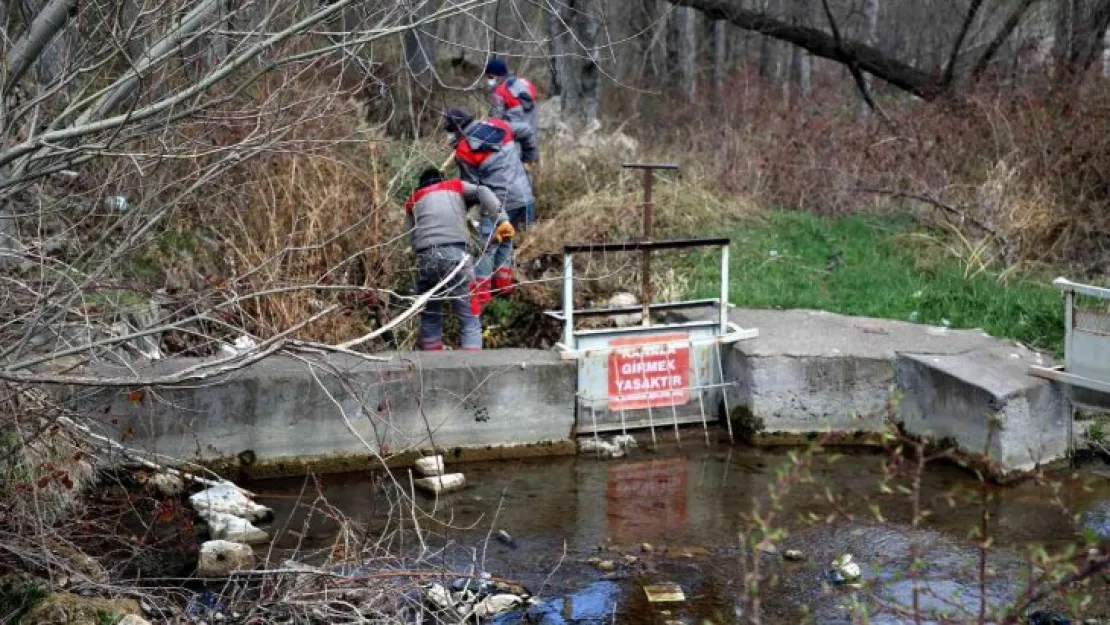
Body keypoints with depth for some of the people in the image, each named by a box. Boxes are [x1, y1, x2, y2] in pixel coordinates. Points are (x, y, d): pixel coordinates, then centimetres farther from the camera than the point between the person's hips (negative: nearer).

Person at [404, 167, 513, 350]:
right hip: (455, 254, -2)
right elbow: (483, 193, 7)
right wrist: (501, 220, 0)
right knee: (470, 321, 0)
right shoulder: (456, 186, 26)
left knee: (430, 319, 18)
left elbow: (412, 236, 17)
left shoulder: (412, 201, 30)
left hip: (425, 258, 3)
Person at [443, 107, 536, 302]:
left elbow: (470, 185, -7)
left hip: (500, 201, -7)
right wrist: (529, 156, 25)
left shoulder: (464, 152, -12)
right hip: (524, 196, 7)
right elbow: (526, 132, 12)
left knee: (487, 244, -1)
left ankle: (481, 292, -4)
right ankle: (504, 283, 24)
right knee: (505, 239, 21)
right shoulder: (497, 125, 4)